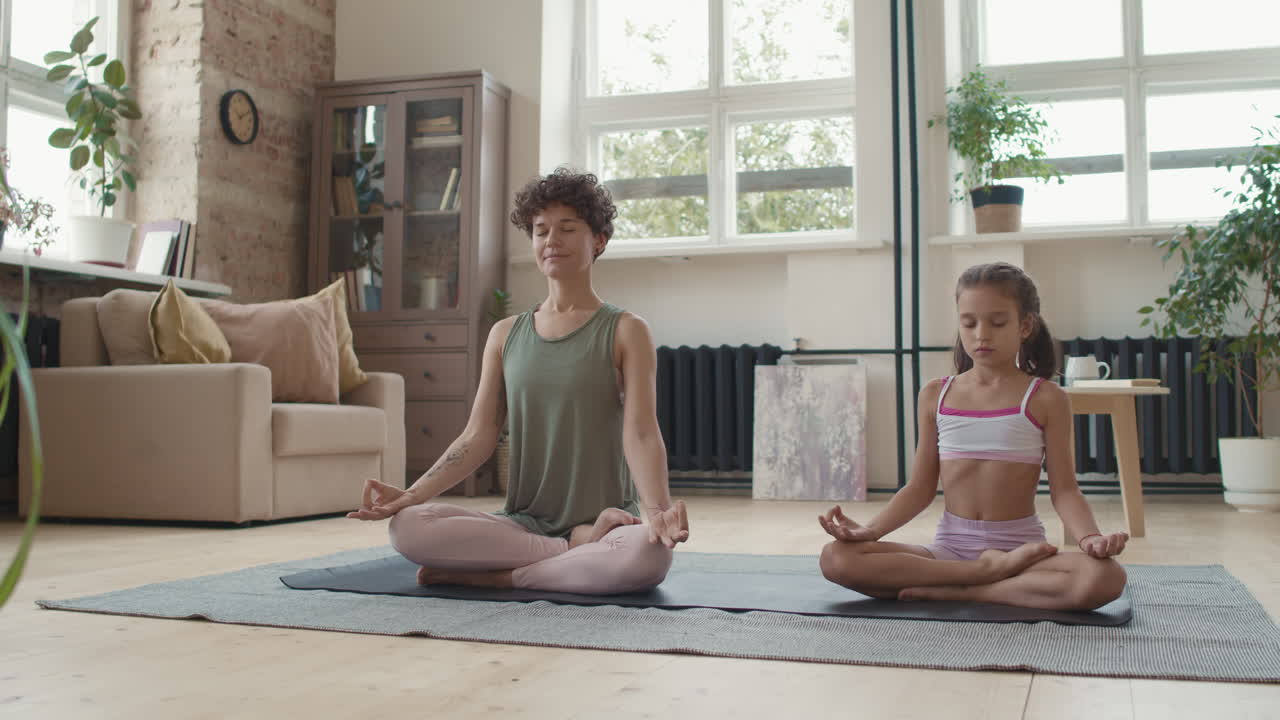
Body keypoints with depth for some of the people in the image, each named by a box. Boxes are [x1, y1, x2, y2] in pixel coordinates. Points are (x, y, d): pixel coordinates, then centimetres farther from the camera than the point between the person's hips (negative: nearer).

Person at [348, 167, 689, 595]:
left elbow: (641, 433, -10)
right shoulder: (505, 335, 13)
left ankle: (495, 577, -19)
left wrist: (658, 509, -29)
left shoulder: (625, 331, 1)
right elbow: (478, 436, 8)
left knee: (649, 554, -39)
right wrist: (412, 494, -7)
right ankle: (579, 551, -15)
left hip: (609, 522, -3)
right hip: (523, 523, 4)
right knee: (407, 527, -23)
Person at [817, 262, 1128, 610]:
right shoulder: (935, 396, 8)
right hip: (949, 547, 2)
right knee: (836, 558, -22)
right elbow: (921, 487, 9)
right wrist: (871, 529, -6)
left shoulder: (1045, 399, 1)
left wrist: (1089, 538, -22)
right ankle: (991, 570, -20)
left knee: (1105, 577, -34)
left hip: (1020, 545, -2)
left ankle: (958, 592, -21)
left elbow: (1064, 490, -1)